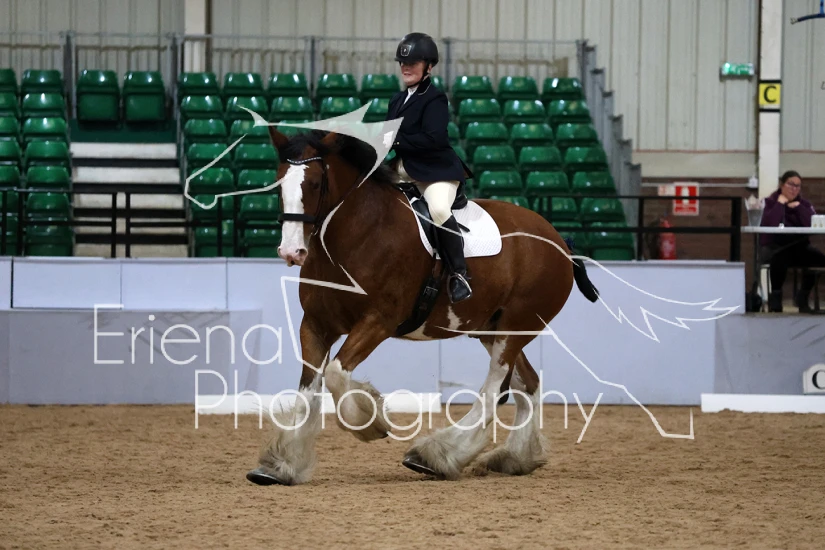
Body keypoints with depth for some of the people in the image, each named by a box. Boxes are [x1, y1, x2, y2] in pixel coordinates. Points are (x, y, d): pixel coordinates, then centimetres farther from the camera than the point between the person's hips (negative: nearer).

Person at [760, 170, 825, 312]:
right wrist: (780, 203, -11)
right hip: (774, 247, -4)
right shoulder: (770, 202, 2)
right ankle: (775, 296, -18)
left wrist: (798, 207, -8)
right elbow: (771, 224, -19)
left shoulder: (804, 204, 12)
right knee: (780, 257, -40)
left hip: (799, 247, 4)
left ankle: (803, 297, -3)